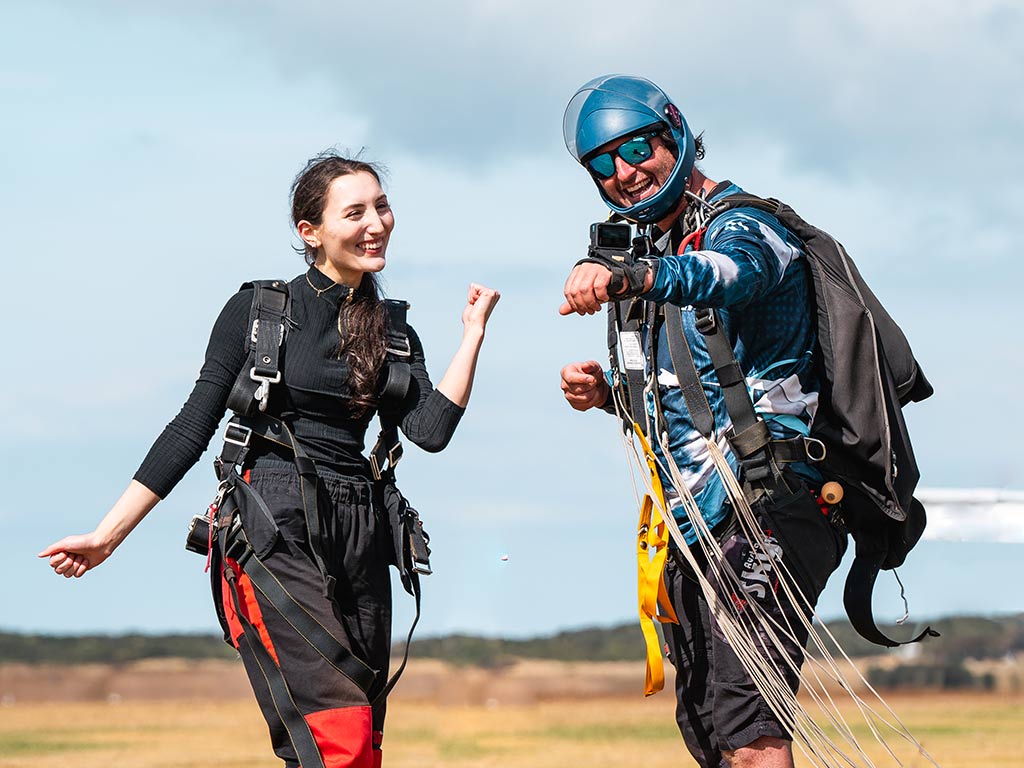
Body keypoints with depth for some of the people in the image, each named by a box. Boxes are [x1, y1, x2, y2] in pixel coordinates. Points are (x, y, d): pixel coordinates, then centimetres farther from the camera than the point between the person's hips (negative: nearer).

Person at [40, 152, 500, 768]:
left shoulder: (395, 335, 15)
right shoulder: (260, 310, 3)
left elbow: (430, 431, -1)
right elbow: (194, 427, 3)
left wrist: (474, 332, 1)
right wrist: (110, 534, -1)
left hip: (358, 538, 5)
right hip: (273, 529, -5)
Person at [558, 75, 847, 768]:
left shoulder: (741, 224, -8)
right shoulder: (658, 251, 21)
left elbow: (722, 274, -35)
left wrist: (623, 277, -55)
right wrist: (609, 394, 7)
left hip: (764, 505, -10)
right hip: (694, 521, 10)